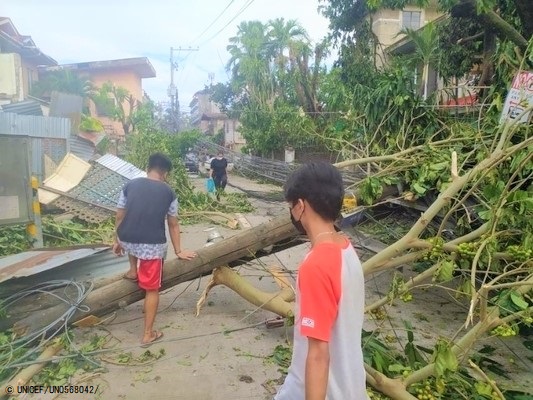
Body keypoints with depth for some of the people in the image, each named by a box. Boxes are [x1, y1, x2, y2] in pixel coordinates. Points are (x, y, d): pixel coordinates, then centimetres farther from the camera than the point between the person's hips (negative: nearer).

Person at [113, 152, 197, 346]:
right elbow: (173, 225, 10)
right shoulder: (169, 193, 3)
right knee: (152, 289, 13)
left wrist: (117, 241, 26)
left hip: (127, 240, 3)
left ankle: (133, 271, 40)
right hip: (153, 245, -2)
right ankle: (148, 334, 20)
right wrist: (178, 251, 21)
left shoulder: (130, 185, 7)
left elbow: (119, 217, 12)